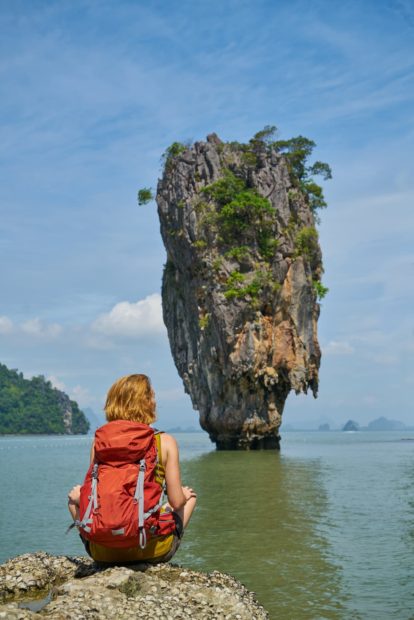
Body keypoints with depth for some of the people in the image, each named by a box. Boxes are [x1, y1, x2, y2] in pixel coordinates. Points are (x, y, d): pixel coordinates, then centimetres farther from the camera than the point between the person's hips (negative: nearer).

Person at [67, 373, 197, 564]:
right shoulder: (165, 442, -7)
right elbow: (176, 502, -6)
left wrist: (79, 497, 20)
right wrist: (185, 495, 17)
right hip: (152, 550, -1)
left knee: (75, 495, 31)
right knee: (189, 497, 28)